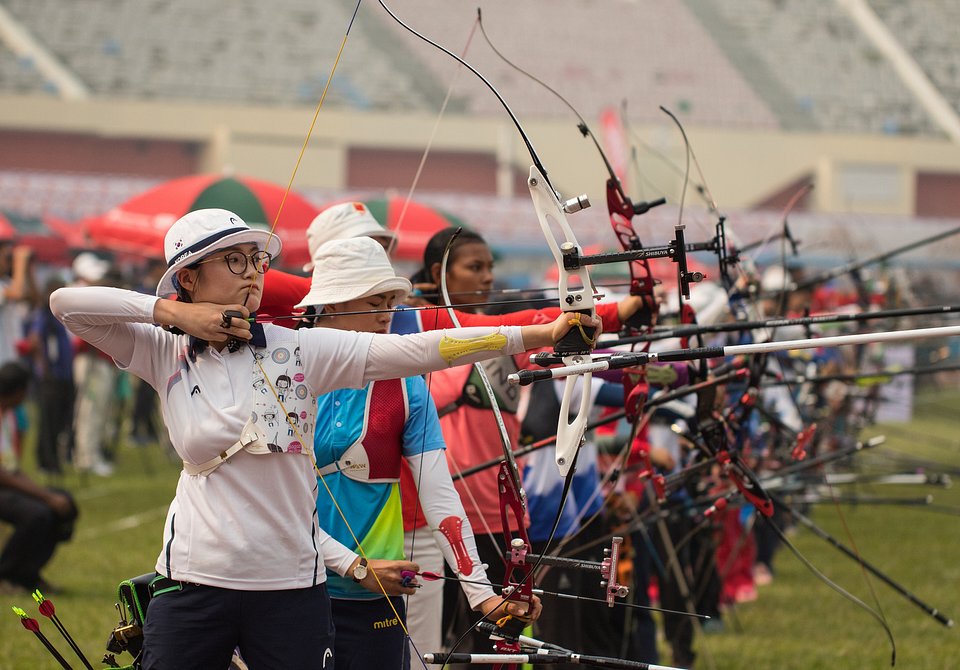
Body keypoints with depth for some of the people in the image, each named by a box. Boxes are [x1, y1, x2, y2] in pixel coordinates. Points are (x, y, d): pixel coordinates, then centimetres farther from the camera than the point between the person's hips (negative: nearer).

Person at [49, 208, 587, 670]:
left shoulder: (299, 349, 2)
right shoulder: (165, 358, 3)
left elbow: (415, 350, -6)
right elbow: (67, 303, -2)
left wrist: (538, 335, -14)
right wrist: (172, 312, -7)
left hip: (291, 588, 0)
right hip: (193, 582, 0)